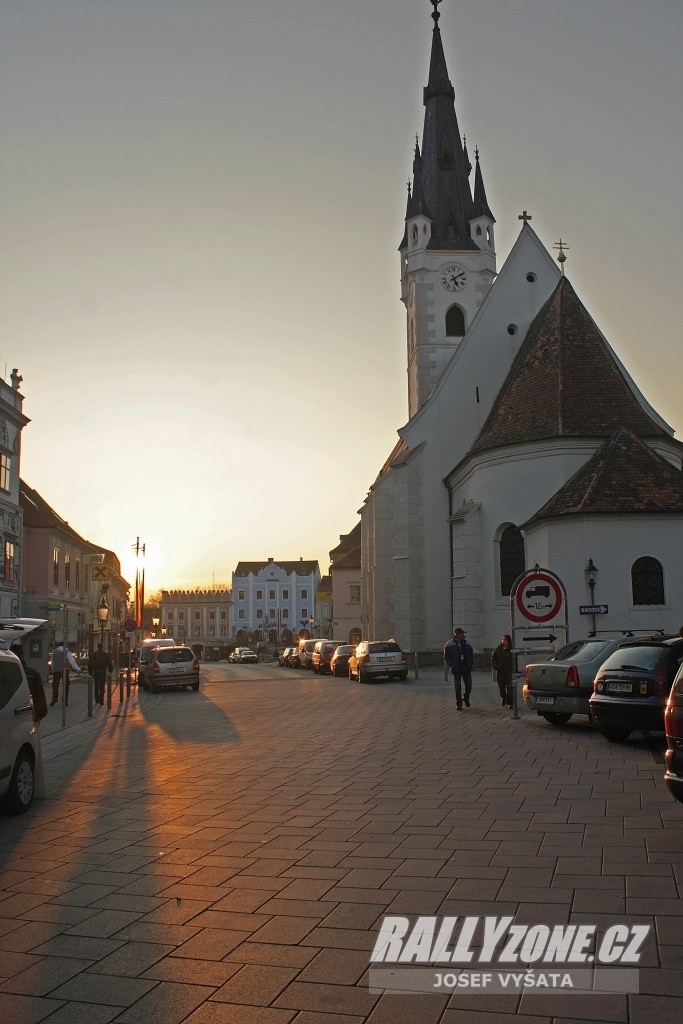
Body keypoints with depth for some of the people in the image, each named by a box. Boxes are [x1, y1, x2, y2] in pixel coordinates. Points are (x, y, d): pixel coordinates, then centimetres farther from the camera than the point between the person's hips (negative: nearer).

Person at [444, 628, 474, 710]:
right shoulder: (449, 644, -4)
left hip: (466, 668, 3)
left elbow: (471, 655, 17)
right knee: (458, 687, 1)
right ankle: (458, 704, 11)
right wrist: (451, 666, -10)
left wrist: (471, 664, 5)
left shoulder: (467, 644, 7)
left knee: (469, 685, 2)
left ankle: (466, 698, 30)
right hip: (456, 669, -3)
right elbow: (446, 657, -2)